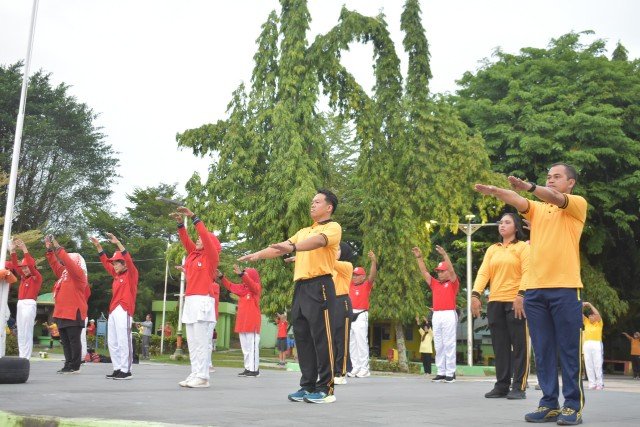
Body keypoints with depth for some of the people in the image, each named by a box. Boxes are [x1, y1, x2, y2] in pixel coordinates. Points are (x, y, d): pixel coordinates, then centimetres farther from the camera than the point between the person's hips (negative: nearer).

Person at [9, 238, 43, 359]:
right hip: (20, 305, 8)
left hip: (29, 304, -8)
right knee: (20, 333, 6)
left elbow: (31, 266, -17)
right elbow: (15, 265, 15)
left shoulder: (37, 278, -3)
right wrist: (12, 251, 5)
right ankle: (21, 357, 7)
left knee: (26, 333, -11)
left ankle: (25, 359, -12)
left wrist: (25, 250, -20)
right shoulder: (23, 277, 17)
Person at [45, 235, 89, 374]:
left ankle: (74, 366, -2)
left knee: (74, 340, -5)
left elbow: (68, 262, -20)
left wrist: (58, 248, -19)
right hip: (62, 313, 9)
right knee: (65, 341, 9)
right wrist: (50, 249, 10)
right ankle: (68, 364, 14)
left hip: (73, 313, -9)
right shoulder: (64, 273, 17)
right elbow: (55, 264, 20)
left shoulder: (79, 274, -7)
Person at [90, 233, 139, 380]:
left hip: (124, 310, -9)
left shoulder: (131, 274, 0)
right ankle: (117, 369, 12)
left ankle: (126, 371, -11)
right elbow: (105, 262, 25)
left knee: (123, 341, -11)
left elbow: (128, 259, -15)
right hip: (113, 311, 9)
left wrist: (117, 243, -19)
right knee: (112, 342, 8)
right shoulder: (116, 275, 19)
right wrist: (98, 246, 21)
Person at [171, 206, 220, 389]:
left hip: (203, 301, -8)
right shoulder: (193, 255, 18)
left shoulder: (211, 257, 0)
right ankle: (195, 374, 9)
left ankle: (202, 377, -7)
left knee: (201, 341, -9)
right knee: (192, 342, 6)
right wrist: (180, 223, 3)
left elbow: (206, 236, -10)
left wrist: (193, 217, -10)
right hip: (190, 302, 8)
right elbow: (186, 241, 16)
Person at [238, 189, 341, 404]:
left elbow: (318, 241, -22)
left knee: (322, 337, -7)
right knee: (302, 337, 6)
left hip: (320, 287, -8)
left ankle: (326, 389, -3)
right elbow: (280, 249, 21)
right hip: (301, 287, 8)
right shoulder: (303, 231, 24)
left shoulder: (333, 227, -1)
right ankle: (308, 386, 13)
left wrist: (293, 247, -38)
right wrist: (257, 255, 7)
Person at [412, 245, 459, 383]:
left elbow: (452, 270, -12)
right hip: (436, 315, 6)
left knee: (449, 344, -6)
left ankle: (450, 373, -5)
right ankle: (441, 372, 10)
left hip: (449, 315, -6)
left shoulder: (453, 283, 3)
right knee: (438, 345, 6)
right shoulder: (434, 284, 18)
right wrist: (419, 258, 8)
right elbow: (424, 272, 16)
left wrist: (444, 255, -19)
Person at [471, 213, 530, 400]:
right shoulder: (492, 249, 17)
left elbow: (526, 272, -9)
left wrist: (521, 294, -23)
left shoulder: (523, 247, 3)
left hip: (515, 302, -5)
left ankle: (519, 387, 2)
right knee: (500, 346, 6)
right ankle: (501, 385, 12)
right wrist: (476, 294, -7)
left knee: (519, 345, -2)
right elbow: (483, 272, 7)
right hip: (494, 303, 5)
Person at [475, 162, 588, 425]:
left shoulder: (578, 204, 6)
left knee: (568, 350, 0)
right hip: (535, 289, 4)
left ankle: (573, 406, 7)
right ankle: (550, 403, 12)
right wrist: (495, 191, -23)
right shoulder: (537, 208, 17)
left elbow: (556, 198, -15)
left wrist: (529, 186, -34)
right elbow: (518, 202, -2)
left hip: (565, 288, -4)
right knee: (542, 350, 5)